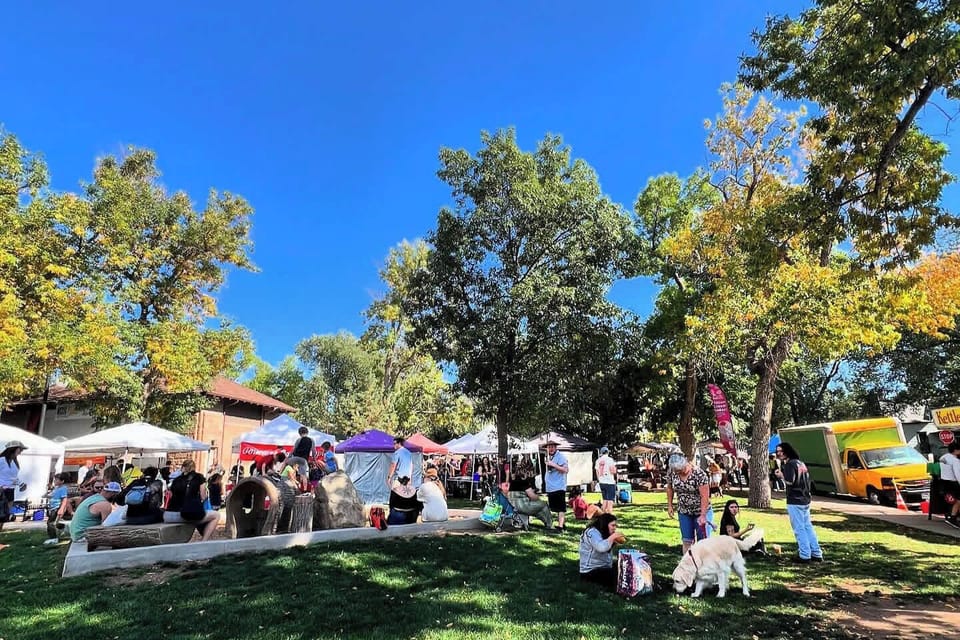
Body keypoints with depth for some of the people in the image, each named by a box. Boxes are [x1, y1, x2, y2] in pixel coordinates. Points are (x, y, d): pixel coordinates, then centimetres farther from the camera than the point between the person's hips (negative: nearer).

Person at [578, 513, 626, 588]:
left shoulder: (603, 533, 12)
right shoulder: (592, 532, -17)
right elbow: (601, 547, -35)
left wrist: (615, 541, -3)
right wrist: (613, 536, -23)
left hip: (604, 568, 9)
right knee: (618, 577, -26)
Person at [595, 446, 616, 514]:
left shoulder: (598, 460, 8)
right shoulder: (609, 459, -10)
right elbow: (613, 471, -14)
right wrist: (615, 468, 6)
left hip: (602, 482, 6)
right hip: (610, 483, -6)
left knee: (604, 500, 16)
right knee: (610, 501, -3)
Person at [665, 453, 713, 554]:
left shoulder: (699, 474, -24)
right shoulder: (672, 473, -11)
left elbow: (705, 496, -23)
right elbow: (669, 488, 6)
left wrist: (703, 515, -24)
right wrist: (670, 505, 4)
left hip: (701, 511, -4)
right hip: (683, 512, 4)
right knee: (687, 541, 7)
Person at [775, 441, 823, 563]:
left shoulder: (790, 464, -15)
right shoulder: (800, 463, 13)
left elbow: (789, 482, -24)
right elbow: (806, 480, 19)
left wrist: (781, 475, -6)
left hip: (795, 501, -9)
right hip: (805, 500, 9)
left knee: (799, 529, -2)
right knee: (808, 527, 15)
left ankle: (805, 555, 1)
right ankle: (817, 554, 19)